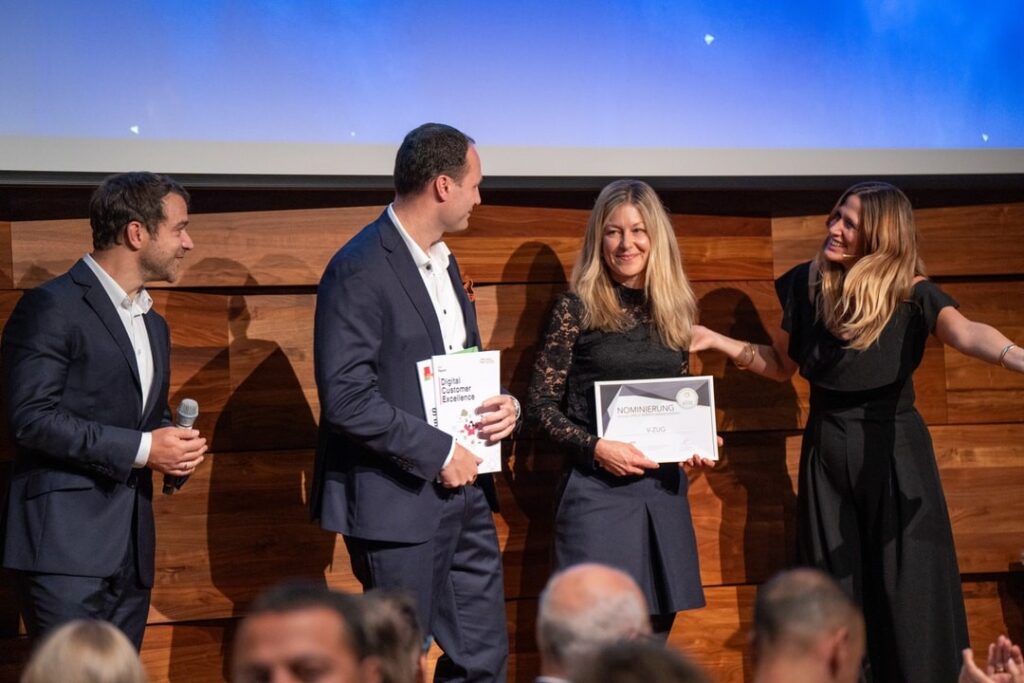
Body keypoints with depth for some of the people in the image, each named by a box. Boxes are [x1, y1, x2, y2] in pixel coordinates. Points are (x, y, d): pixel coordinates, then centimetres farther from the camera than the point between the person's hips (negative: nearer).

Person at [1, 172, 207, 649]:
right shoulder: (52, 306, -7)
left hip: (130, 552, 8)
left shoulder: (153, 325, 21)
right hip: (64, 544, -8)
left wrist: (177, 448, 6)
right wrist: (140, 448, -16)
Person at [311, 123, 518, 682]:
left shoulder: (442, 262, 13)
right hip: (400, 500, -9)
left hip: (462, 490, 9)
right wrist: (437, 452, -18)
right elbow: (346, 398, -22)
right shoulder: (360, 270, -16)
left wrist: (502, 405, 2)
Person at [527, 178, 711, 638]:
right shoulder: (577, 307, -4)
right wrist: (595, 448, -17)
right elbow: (541, 403, -4)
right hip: (598, 491, -5)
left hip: (663, 489, 5)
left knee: (654, 634, 8)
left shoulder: (674, 309, 10)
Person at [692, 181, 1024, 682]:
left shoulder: (911, 293, -13)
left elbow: (965, 332, -34)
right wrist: (717, 341, 7)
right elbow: (781, 365, 16)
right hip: (825, 451, 4)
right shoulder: (805, 286, 1)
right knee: (835, 594, 8)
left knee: (906, 586, -3)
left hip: (892, 452, -4)